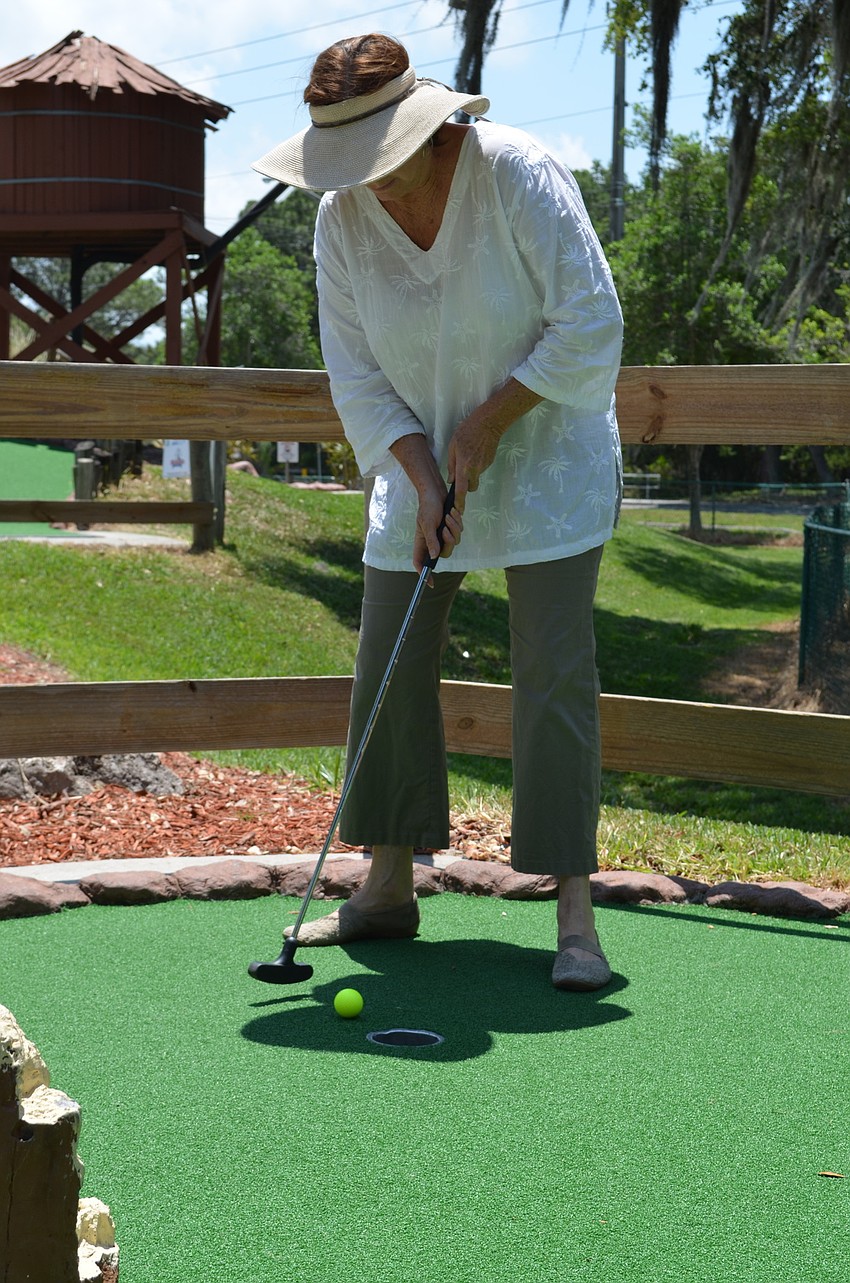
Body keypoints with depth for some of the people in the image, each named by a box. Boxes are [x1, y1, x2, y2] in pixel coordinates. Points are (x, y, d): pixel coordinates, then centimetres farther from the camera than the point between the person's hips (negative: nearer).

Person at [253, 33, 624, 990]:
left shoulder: (516, 174, -19)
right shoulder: (342, 218, -7)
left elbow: (589, 323, -18)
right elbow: (358, 374, -3)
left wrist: (488, 424, -19)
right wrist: (423, 475, -15)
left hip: (545, 454, -4)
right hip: (424, 462, 5)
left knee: (553, 671, -11)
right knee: (389, 670, 3)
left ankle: (574, 915, -8)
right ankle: (388, 888, 17)